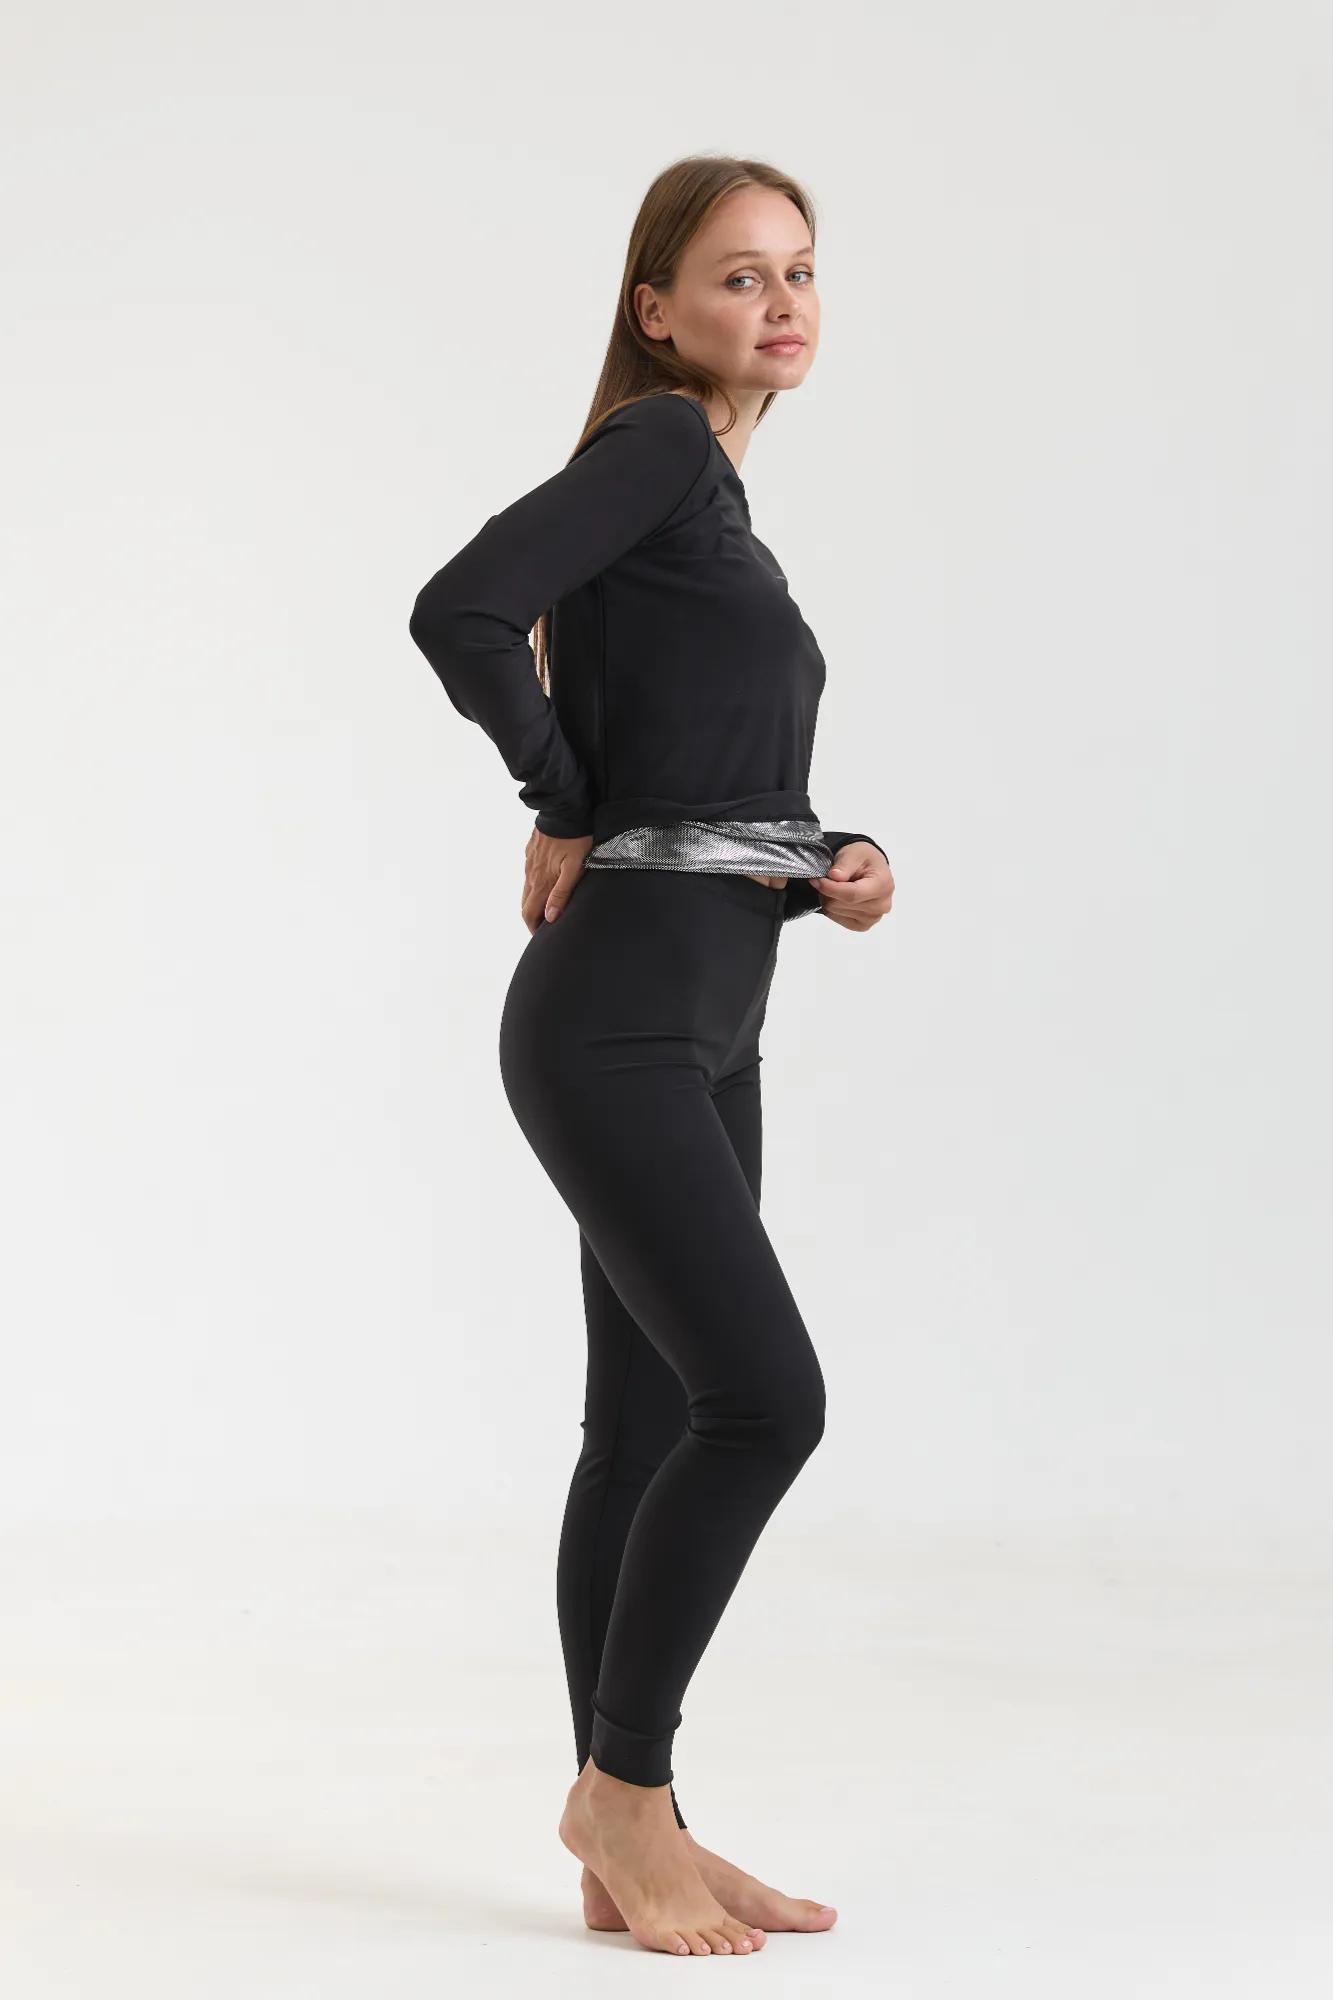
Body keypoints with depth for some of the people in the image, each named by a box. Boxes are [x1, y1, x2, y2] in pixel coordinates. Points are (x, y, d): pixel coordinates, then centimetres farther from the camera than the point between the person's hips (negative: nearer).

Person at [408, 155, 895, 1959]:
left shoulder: (716, 499, 21)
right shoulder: (659, 445, -6)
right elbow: (461, 610, -21)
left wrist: (840, 860, 5)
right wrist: (568, 814, -8)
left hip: (702, 1031, 9)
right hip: (614, 1016, -9)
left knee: (652, 1426, 9)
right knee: (763, 1395, -14)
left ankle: (636, 1842, 16)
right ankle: (618, 1789, 1)